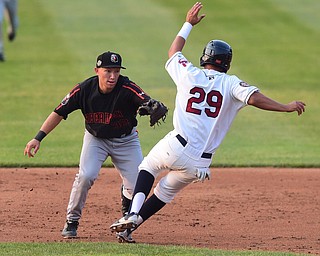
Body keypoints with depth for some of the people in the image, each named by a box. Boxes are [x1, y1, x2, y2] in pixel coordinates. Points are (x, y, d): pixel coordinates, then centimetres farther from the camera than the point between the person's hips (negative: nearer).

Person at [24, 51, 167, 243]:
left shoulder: (127, 88, -28)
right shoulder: (84, 89, -22)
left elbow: (147, 102, -47)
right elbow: (59, 113, -14)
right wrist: (38, 138, -20)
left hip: (125, 140, 0)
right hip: (96, 138, 0)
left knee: (136, 184, -12)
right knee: (86, 175, -22)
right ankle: (72, 221, -3)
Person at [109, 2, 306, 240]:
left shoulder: (189, 74, 6)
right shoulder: (231, 83, 2)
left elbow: (174, 52, 26)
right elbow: (254, 98, -16)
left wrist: (189, 24, 35)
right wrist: (287, 107, -11)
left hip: (176, 148, -1)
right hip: (200, 164, 1)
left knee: (148, 167, 26)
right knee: (167, 190, 23)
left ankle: (133, 214, 2)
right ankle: (133, 224, 16)